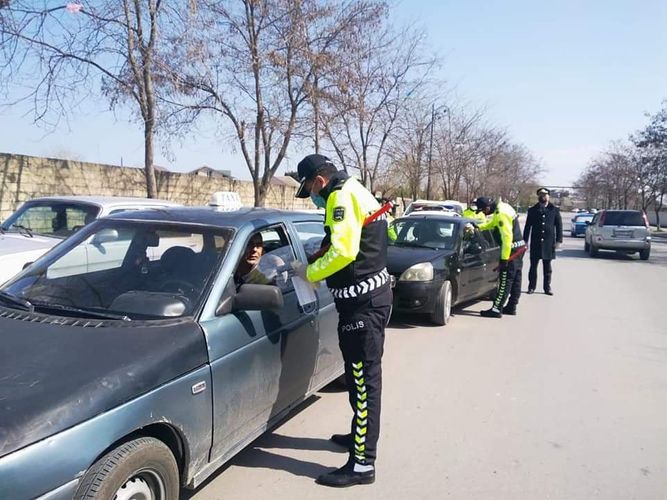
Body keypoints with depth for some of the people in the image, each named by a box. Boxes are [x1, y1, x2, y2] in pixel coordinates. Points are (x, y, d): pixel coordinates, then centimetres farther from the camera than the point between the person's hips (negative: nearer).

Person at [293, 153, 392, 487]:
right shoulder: (353, 192, 18)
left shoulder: (342, 197, -15)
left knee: (364, 378, -7)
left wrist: (310, 273, -11)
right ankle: (361, 434, 37)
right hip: (367, 295, 11)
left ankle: (362, 463, 1)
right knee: (361, 374, 21)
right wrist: (318, 262, 8)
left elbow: (343, 252, -26)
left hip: (364, 301, -11)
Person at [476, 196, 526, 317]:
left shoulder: (501, 214, -22)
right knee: (515, 279, 15)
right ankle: (511, 307, 24)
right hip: (520, 247, 10)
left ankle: (496, 309, -4)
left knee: (505, 280, -7)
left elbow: (507, 237, -25)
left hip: (512, 249, -10)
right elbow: (491, 223, 24)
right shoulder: (502, 206, 8)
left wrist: (504, 258, -24)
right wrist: (478, 227, 11)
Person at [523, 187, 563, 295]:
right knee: (533, 266, 4)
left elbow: (559, 225, 5)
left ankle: (547, 287, 15)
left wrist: (558, 240, -3)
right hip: (535, 243, 0)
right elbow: (527, 226, 8)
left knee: (547, 266, 7)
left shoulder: (554, 210, 5)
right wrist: (525, 240, 2)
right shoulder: (532, 210, 7)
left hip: (548, 243, 0)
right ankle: (532, 286, 13)